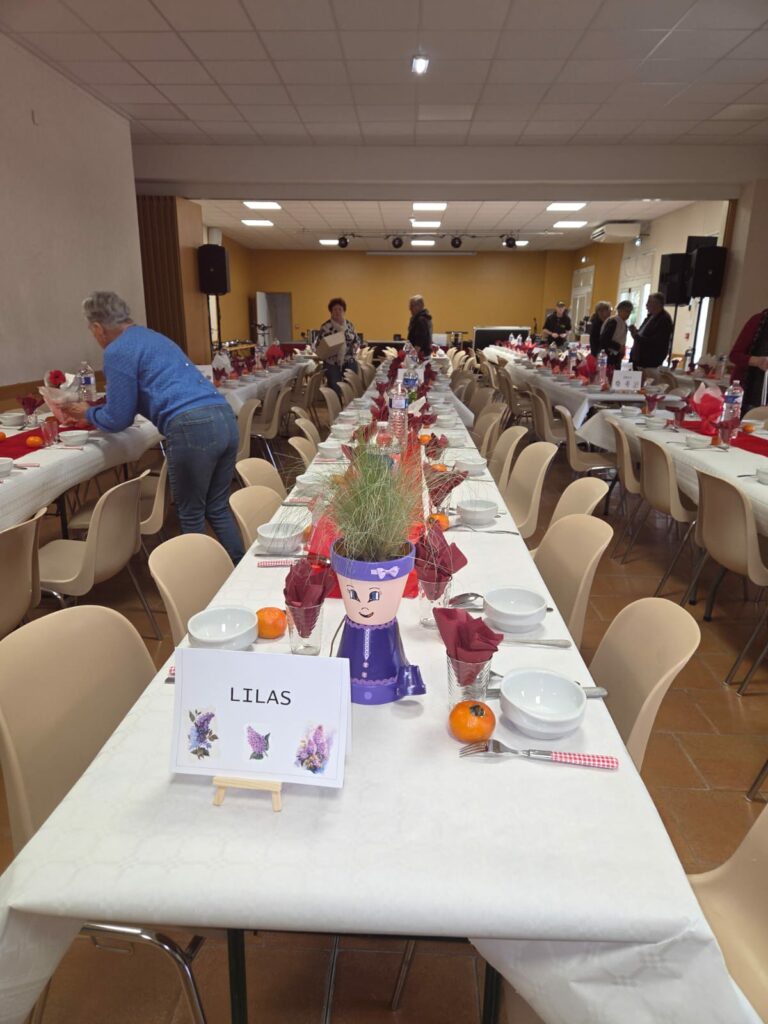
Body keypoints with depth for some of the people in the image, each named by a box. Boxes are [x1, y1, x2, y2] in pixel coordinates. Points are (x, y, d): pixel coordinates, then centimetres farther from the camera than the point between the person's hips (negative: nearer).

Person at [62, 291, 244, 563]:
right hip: (225, 419, 8)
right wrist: (94, 411, 51)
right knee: (218, 509, 18)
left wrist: (88, 414, 26)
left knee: (191, 515, 9)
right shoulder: (154, 337, 28)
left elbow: (118, 420, 6)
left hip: (192, 429, -8)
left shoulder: (117, 352, 2)